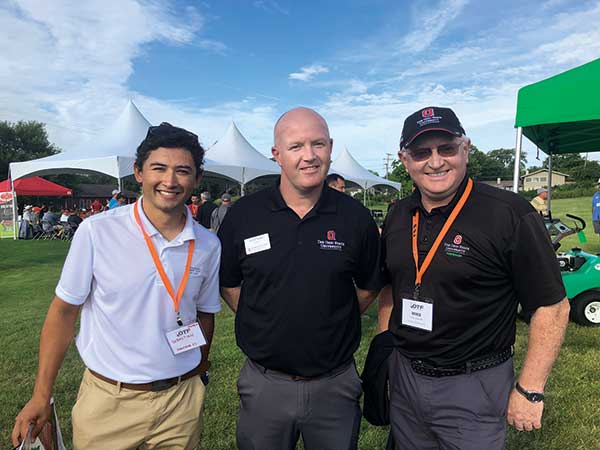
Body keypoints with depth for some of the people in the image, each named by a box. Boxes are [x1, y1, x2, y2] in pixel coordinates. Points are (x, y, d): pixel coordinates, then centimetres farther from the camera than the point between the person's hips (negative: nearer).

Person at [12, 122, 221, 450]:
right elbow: (64, 311, -5)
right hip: (107, 402, -2)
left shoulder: (209, 245, -5)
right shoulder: (96, 232, -13)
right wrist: (41, 395, -4)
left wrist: (198, 377, 9)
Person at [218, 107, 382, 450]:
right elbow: (228, 284, 5)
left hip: (336, 385, 0)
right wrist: (265, 327, 0)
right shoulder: (243, 215, -8)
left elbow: (369, 287, 6)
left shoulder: (356, 217, -7)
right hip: (264, 383, 1)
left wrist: (331, 325, 2)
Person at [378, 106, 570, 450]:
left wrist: (530, 390, -12)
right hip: (403, 377, 6)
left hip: (473, 386, -5)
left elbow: (552, 306, -12)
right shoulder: (397, 216, 1)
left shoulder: (510, 214, -16)